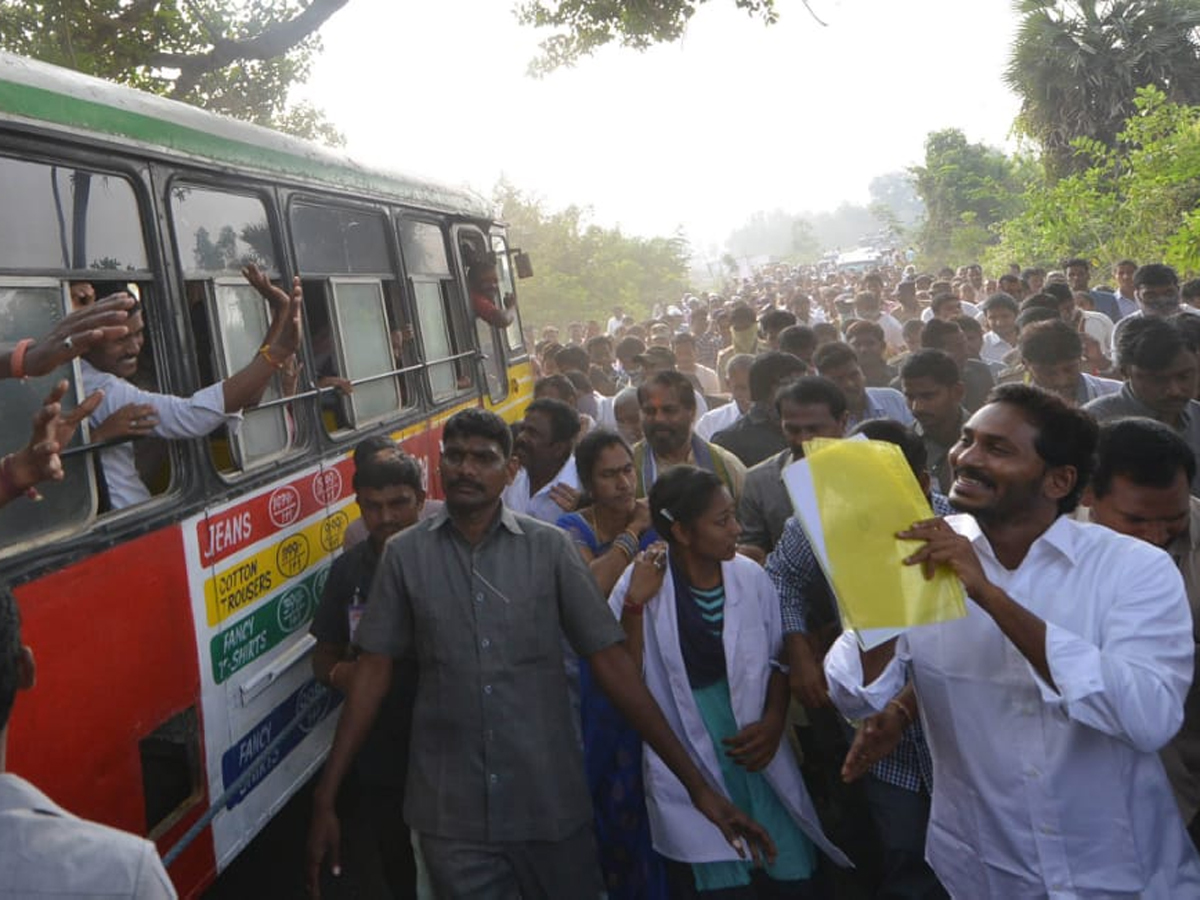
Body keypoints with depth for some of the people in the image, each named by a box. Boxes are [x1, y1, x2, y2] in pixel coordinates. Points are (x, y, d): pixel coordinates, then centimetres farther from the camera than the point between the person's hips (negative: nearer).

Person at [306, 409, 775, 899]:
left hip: (551, 804, 1)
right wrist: (325, 798, -2)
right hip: (448, 813, 0)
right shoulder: (404, 554, -2)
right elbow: (373, 671, 2)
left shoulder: (549, 547, -4)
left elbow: (610, 661, -5)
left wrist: (696, 783, -8)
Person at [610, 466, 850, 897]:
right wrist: (635, 604, -19)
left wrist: (773, 721, -6)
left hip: (752, 749, 3)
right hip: (688, 760, -3)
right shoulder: (640, 584, -9)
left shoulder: (750, 576, -4)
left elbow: (777, 659, 9)